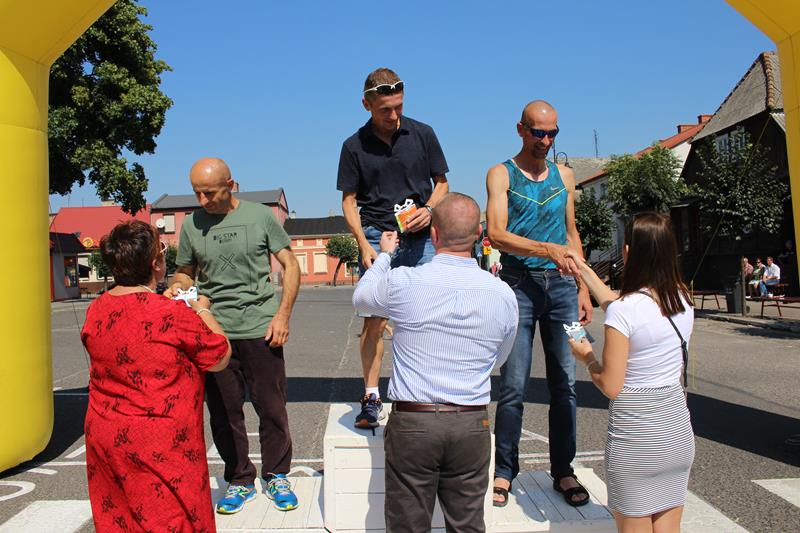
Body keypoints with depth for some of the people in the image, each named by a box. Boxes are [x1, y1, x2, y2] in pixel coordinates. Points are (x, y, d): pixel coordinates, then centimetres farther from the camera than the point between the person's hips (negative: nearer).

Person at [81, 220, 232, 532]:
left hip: (103, 439, 7)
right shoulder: (173, 315, -21)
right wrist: (203, 311, 4)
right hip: (160, 445, -6)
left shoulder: (96, 310, -1)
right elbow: (220, 359, -9)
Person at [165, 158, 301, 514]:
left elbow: (290, 265, 2)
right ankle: (239, 480, 27)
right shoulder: (191, 224, 6)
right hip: (214, 331, 2)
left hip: (261, 328, -2)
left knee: (271, 407, 6)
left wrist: (282, 314, -7)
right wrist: (176, 289, -8)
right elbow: (185, 274, 16)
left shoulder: (260, 216, -1)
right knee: (224, 412, 9)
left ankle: (275, 476, 25)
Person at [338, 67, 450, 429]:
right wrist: (363, 244, -8)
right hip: (376, 238, -1)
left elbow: (441, 182, 13)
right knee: (374, 320, -2)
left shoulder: (422, 134, 6)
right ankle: (371, 398, 7)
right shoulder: (354, 146, 5)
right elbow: (349, 200, 5)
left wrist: (428, 209, -8)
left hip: (420, 238, 1)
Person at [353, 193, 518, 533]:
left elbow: (360, 297, 12)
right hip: (472, 426, 2)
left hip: (411, 424, -2)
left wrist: (384, 254, 26)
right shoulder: (504, 295, -3)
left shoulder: (403, 282, -11)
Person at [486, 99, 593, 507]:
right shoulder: (501, 174, 2)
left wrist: (583, 288, 10)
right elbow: (496, 234, -11)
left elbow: (571, 234, 18)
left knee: (565, 383, 5)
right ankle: (503, 471, 10)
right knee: (514, 386, -3)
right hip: (519, 285, -4)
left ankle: (563, 471, 17)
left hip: (561, 285, 4)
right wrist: (546, 249, -24)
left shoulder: (564, 175, 15)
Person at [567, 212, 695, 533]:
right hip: (677, 431, 6)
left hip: (634, 436, -6)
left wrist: (586, 357, 2)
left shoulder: (624, 309, -20)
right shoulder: (682, 299, 0)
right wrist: (584, 271, 22)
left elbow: (610, 386, -15)